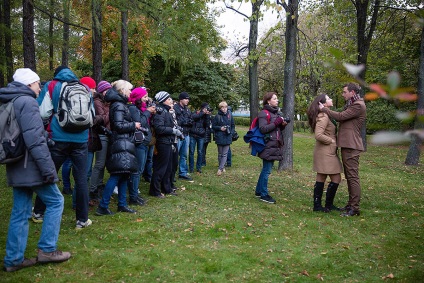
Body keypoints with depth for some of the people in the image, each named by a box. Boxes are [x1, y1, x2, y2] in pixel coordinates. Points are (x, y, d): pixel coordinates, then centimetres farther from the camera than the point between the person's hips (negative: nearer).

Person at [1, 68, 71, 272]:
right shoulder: (27, 102, -13)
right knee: (55, 201, 4)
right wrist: (47, 167, -21)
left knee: (20, 212, 11)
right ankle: (46, 249, 6)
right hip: (31, 167, -9)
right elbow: (34, 140, -22)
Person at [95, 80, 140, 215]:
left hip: (124, 144, 10)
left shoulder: (120, 104, 18)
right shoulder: (119, 105, -12)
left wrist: (133, 125, 9)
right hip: (121, 144, -10)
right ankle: (102, 206, -7)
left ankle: (122, 204, 18)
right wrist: (134, 125, -8)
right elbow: (119, 126, -19)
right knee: (117, 175, -11)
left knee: (124, 175, 12)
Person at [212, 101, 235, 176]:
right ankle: (222, 167, 23)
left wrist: (231, 132, -8)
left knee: (224, 154, -5)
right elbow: (213, 126, 2)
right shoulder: (217, 116, -3)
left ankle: (220, 169, -5)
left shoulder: (230, 115, 2)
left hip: (227, 137, 0)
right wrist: (220, 128, -14)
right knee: (220, 153, 11)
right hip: (219, 138, 0)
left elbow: (233, 126, 9)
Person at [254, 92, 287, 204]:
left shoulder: (275, 113, 16)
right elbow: (263, 129, -19)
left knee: (266, 169, 14)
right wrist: (276, 123, -21)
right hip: (268, 146, -9)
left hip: (274, 146, 9)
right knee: (267, 170, -4)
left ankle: (258, 191, 24)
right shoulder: (264, 113, -10)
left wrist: (282, 125, 3)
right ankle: (264, 195, 4)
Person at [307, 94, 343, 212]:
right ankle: (328, 205, 8)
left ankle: (317, 205, 19)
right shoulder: (323, 117, -18)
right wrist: (332, 141, -15)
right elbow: (318, 135, -26)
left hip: (327, 152, 10)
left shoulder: (325, 115, 15)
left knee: (321, 179, 12)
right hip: (326, 152, -10)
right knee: (336, 179, -3)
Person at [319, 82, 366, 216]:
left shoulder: (358, 106, -12)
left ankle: (354, 208, -5)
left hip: (351, 146, -11)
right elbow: (343, 118, 16)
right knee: (349, 176, 15)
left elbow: (340, 116, -17)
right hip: (347, 145, 11)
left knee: (353, 176, -8)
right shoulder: (351, 105, 21)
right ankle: (351, 204, 23)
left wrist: (324, 109, -7)